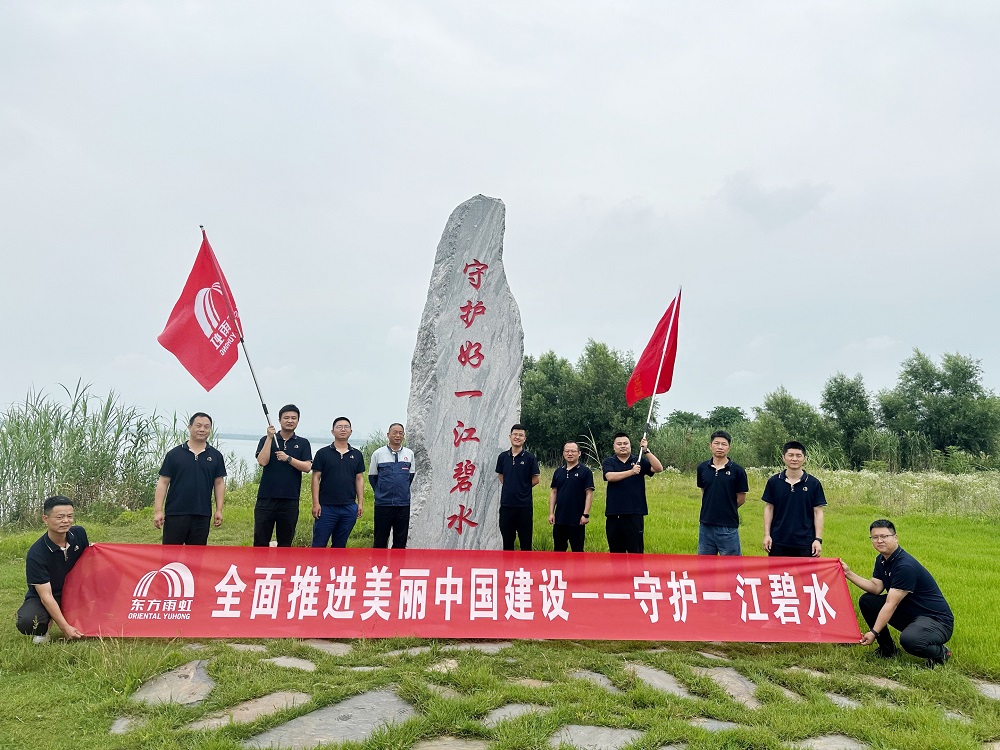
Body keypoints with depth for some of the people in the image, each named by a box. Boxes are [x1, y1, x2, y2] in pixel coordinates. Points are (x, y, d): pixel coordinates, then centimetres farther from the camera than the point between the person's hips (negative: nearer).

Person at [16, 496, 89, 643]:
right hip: (42, 599, -4)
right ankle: (43, 630, 2)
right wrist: (65, 627, -29)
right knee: (26, 622, -34)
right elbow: (46, 596, -25)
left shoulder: (79, 533, -11)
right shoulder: (35, 554, -24)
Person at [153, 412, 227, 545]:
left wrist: (219, 510, 2)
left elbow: (219, 483, 8)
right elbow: (163, 482, 1)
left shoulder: (215, 456, 6)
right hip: (175, 513, -1)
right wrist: (158, 511, -5)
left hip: (202, 515, 2)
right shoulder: (174, 454, 1)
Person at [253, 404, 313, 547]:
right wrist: (270, 437, -13)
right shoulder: (266, 440, 6)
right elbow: (262, 461, -10)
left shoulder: (303, 443, 7)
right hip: (266, 498, 0)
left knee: (285, 542, 8)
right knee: (261, 541, 3)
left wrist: (288, 458, -14)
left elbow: (307, 467, -4)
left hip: (290, 500, 1)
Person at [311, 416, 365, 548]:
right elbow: (316, 478, -1)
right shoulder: (323, 453, 0)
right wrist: (316, 503, -8)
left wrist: (361, 503, 4)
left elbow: (359, 479, 10)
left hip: (349, 507, 3)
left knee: (340, 544, 11)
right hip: (326, 507, -3)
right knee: (319, 544, 1)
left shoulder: (357, 454, 9)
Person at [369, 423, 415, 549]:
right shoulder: (378, 454, -2)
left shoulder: (409, 454, 3)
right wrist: (380, 492, 8)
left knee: (401, 539, 8)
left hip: (403, 504, 2)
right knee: (380, 539, 6)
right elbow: (372, 476, 8)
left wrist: (403, 490, 11)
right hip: (383, 504, -2)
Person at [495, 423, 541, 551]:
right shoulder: (503, 457, 5)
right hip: (506, 504, 3)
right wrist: (509, 487, 7)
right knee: (507, 538, 11)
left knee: (525, 540, 5)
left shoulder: (530, 458, -4)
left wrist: (523, 488, 2)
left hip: (524, 505, -3)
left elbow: (536, 478, 0)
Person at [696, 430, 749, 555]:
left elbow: (741, 499, 0)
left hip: (728, 526, -4)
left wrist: (727, 510, 7)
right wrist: (710, 509, 6)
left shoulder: (737, 470, -6)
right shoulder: (702, 468, 4)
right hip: (706, 525, 4)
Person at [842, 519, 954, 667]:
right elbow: (876, 588, -3)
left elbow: (891, 604, -26)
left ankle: (941, 653, -2)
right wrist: (849, 573, -11)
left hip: (937, 620, -9)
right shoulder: (881, 560, 4)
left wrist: (874, 632, -24)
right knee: (866, 601, -3)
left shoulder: (905, 566, -26)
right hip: (909, 614, 9)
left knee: (908, 640, -37)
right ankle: (887, 649, 13)